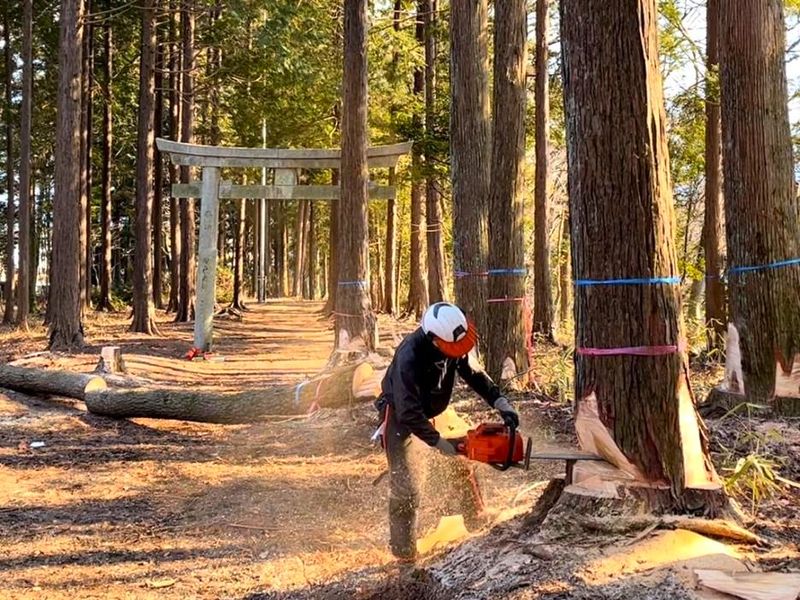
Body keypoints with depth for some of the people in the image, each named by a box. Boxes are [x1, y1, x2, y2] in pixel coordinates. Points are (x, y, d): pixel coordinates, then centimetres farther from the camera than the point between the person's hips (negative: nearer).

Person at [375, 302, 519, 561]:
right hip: (400, 416, -6)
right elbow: (409, 414, -37)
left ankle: (477, 521, 24)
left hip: (434, 410, 7)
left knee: (463, 462, 6)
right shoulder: (410, 357, -39)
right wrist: (439, 443, -35)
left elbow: (475, 374, -6)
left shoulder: (457, 342, -19)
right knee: (404, 486, -9)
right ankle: (403, 549, 5)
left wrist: (501, 403, -18)